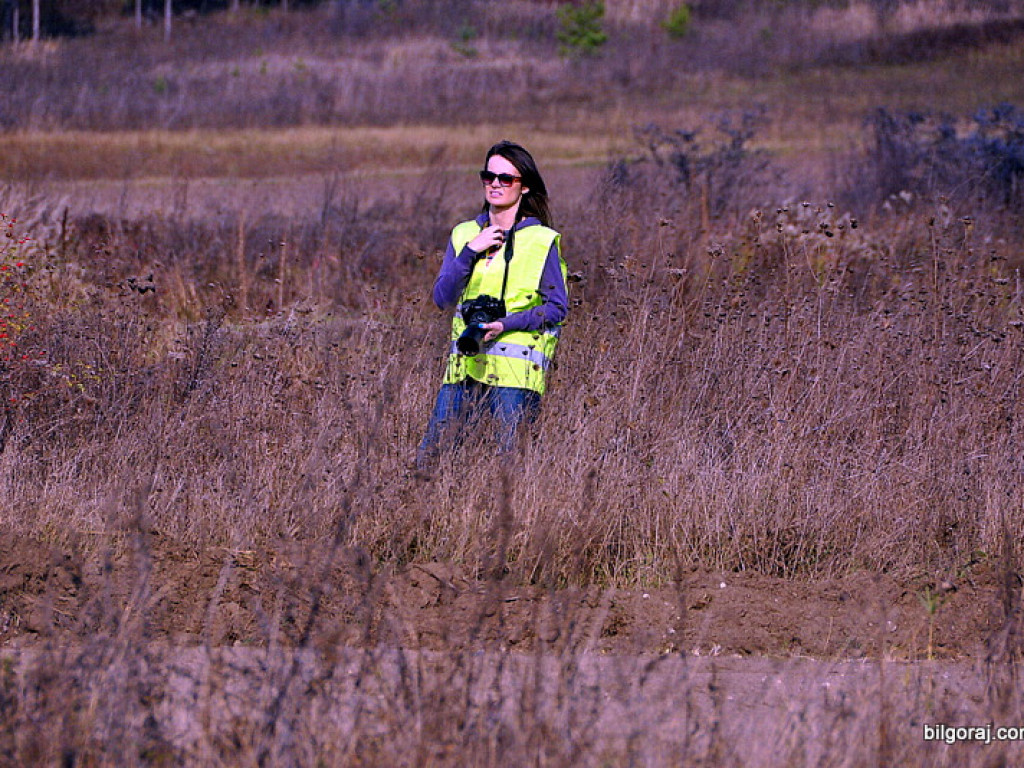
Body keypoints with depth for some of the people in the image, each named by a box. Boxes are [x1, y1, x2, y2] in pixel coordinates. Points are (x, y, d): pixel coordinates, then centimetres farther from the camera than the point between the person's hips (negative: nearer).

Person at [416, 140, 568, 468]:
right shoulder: (463, 235, 13)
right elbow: (442, 298, 4)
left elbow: (557, 308, -1)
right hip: (464, 367, 4)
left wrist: (506, 324, -14)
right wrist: (471, 251, -7)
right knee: (429, 456, -1)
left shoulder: (542, 241, 1)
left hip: (515, 369, -4)